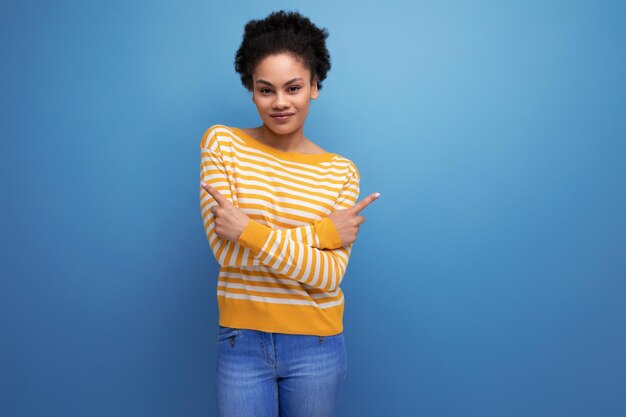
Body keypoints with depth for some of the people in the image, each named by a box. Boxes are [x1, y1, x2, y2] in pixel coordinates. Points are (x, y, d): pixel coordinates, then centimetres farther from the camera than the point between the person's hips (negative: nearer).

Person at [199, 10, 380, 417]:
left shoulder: (341, 171, -4)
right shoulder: (221, 143, -6)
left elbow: (329, 275, -14)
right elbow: (226, 248, -15)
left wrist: (250, 231, -23)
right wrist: (320, 232, -17)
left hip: (317, 347, 1)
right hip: (242, 341, 0)